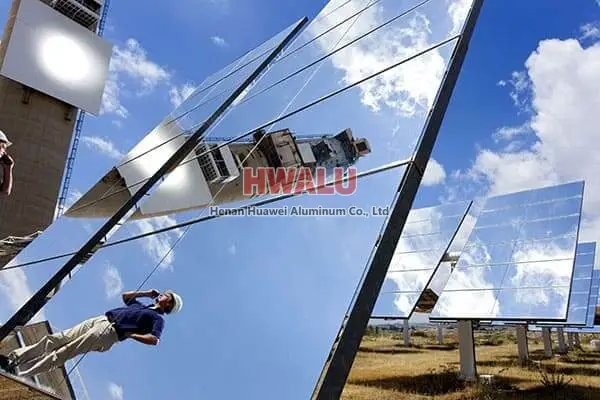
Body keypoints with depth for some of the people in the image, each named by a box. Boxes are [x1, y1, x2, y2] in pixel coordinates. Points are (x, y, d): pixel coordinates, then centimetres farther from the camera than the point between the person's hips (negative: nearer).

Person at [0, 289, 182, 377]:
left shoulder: (157, 318, -1)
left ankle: (20, 372, -14)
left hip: (110, 332, -9)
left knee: (63, 352, -14)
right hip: (99, 320, 9)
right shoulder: (142, 305, 26)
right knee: (56, 339, 3)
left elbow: (154, 339, -19)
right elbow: (125, 295, 41)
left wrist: (130, 334, -17)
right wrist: (146, 293, 31)